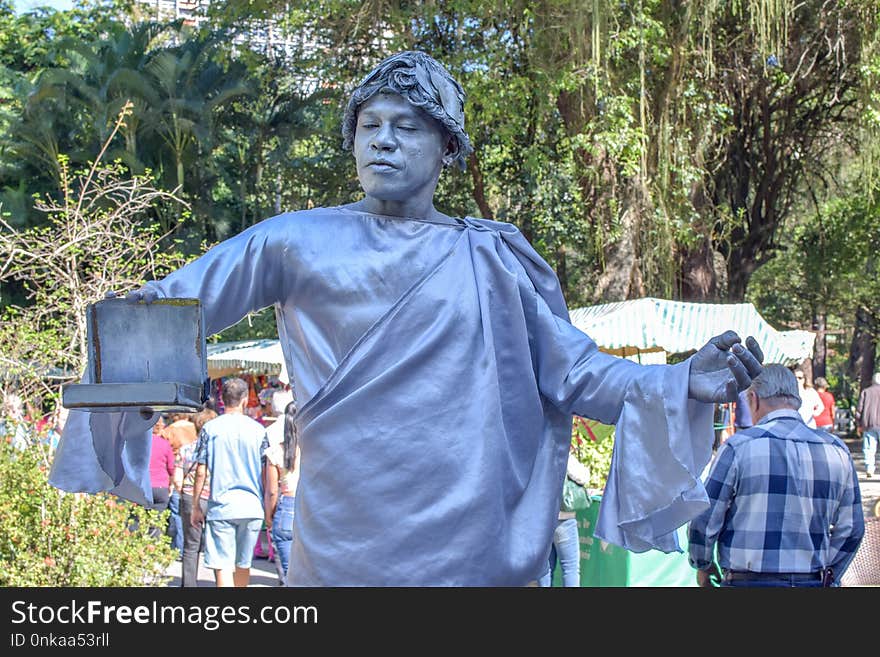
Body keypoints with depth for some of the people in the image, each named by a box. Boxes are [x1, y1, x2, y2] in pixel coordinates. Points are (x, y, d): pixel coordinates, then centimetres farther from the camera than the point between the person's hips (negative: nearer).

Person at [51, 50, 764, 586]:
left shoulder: (497, 260, 9)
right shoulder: (301, 241, 6)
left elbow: (575, 370, 7)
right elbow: (181, 298, 2)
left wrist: (681, 384, -7)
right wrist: (137, 312, -19)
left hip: (475, 550, 1)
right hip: (345, 545, -1)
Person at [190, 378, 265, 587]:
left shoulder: (210, 429, -1)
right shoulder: (258, 430, 3)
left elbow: (201, 472, -1)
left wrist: (195, 507, 8)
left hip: (221, 507, -3)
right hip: (252, 506, 3)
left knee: (223, 566, -5)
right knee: (244, 564, 16)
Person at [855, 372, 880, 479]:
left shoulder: (865, 392, 10)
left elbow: (859, 409, 5)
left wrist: (859, 425, 10)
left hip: (868, 424, 2)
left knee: (869, 449, 2)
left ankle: (869, 470, -6)